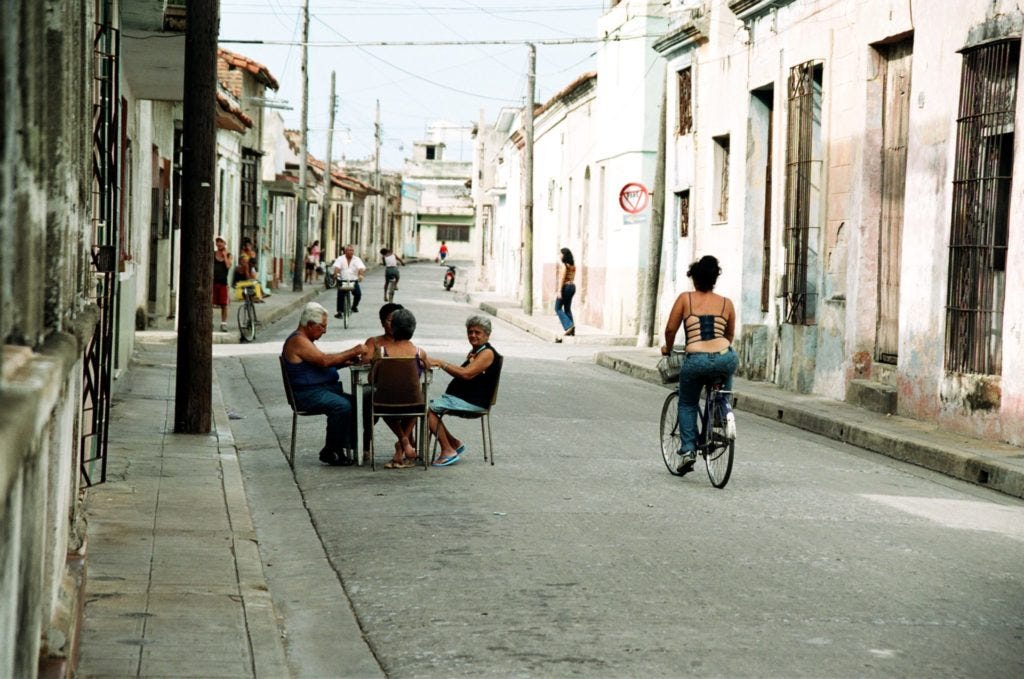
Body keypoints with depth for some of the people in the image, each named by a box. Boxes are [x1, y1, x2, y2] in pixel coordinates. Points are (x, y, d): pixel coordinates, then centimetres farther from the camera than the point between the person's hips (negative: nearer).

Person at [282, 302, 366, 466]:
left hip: (324, 389, 10)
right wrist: (352, 352, -17)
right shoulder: (297, 341, -12)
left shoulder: (305, 340, 21)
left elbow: (323, 364, 23)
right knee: (342, 406, -30)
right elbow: (324, 360, -22)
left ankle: (351, 447, -6)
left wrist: (346, 361, 7)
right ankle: (330, 451, -18)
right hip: (308, 393, -10)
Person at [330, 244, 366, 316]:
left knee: (358, 294, -14)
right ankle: (339, 312, 0)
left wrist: (361, 275, -32)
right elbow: (336, 267, -14)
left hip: (354, 281, 1)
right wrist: (336, 273, -35)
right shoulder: (340, 259, 3)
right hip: (342, 281, -1)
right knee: (340, 296, -9)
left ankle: (354, 307, 14)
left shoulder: (357, 260, 4)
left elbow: (361, 268, -11)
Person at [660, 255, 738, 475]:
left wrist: (667, 348, 27)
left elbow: (670, 329, 8)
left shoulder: (685, 299, 8)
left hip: (696, 360, -2)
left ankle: (687, 449, 12)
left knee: (687, 404, 21)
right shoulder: (726, 303, 14)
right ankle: (725, 413, 9)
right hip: (724, 357, 2)